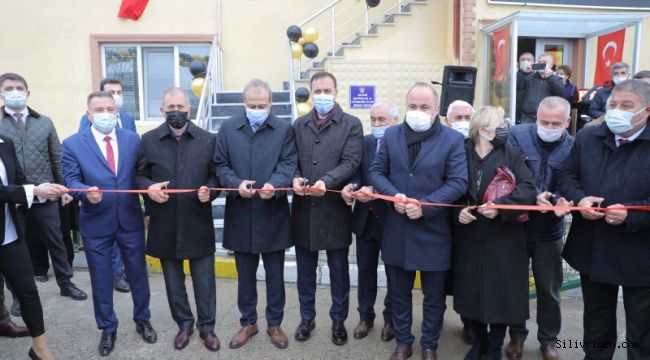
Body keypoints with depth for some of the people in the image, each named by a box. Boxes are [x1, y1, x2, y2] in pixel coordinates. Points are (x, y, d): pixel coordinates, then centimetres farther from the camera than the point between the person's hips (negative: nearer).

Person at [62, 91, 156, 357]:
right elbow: (71, 181, -6)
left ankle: (142, 320, 35)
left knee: (138, 273, 14)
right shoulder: (73, 144, -4)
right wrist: (87, 192, -27)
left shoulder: (133, 140, 1)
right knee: (101, 279, 12)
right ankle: (107, 329, 31)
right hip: (96, 223, -1)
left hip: (130, 220, 1)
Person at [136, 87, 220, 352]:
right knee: (173, 279, 15)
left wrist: (210, 191, -17)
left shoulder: (207, 139, 1)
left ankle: (207, 327, 26)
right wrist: (149, 187, -14)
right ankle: (184, 324, 34)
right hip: (165, 224, 2)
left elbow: (216, 175, 2)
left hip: (198, 222, -1)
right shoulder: (148, 140, 3)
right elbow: (139, 175, 7)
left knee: (204, 279, 8)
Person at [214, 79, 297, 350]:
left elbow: (288, 164, -7)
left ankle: (274, 323, 29)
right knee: (245, 274, 14)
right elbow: (220, 165, 2)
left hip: (274, 214, -1)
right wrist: (236, 183, -17)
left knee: (275, 274, 11)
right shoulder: (228, 128, 4)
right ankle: (248, 323, 32)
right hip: (240, 215, 1)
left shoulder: (284, 128, 0)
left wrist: (274, 184, -27)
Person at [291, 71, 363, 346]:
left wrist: (326, 181, -26)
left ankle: (338, 320, 28)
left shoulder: (351, 124, -1)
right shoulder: (299, 125, 10)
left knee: (339, 271, 10)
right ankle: (307, 318, 32)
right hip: (304, 209, 3)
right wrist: (295, 178, -14)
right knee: (305, 270, 15)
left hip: (335, 208, -3)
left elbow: (351, 162, -11)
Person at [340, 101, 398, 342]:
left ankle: (390, 319, 31)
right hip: (365, 218, 4)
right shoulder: (365, 142, 5)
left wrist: (375, 191, -31)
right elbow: (357, 172, -1)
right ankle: (365, 317, 33)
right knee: (365, 270, 16)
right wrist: (352, 186, -22)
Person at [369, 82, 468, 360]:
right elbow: (376, 171, 4)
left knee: (434, 295, 13)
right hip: (396, 230, 3)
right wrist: (393, 195, -14)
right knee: (399, 293, 16)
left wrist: (425, 206, -20)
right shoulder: (391, 135, 4)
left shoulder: (452, 139, -6)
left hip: (433, 231, -2)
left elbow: (458, 182, -11)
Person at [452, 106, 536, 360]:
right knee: (471, 292, 11)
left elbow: (527, 190, -13)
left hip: (503, 239, -1)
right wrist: (458, 211, -13)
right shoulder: (462, 154, 0)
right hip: (469, 238, 2)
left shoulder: (512, 154, -3)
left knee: (500, 294, 6)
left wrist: (501, 206, -25)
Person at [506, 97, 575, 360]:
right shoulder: (518, 136, -9)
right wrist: (533, 197, -27)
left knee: (549, 290, 14)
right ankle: (517, 335, 34)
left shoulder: (573, 146, -6)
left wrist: (564, 200, -28)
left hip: (550, 230, 1)